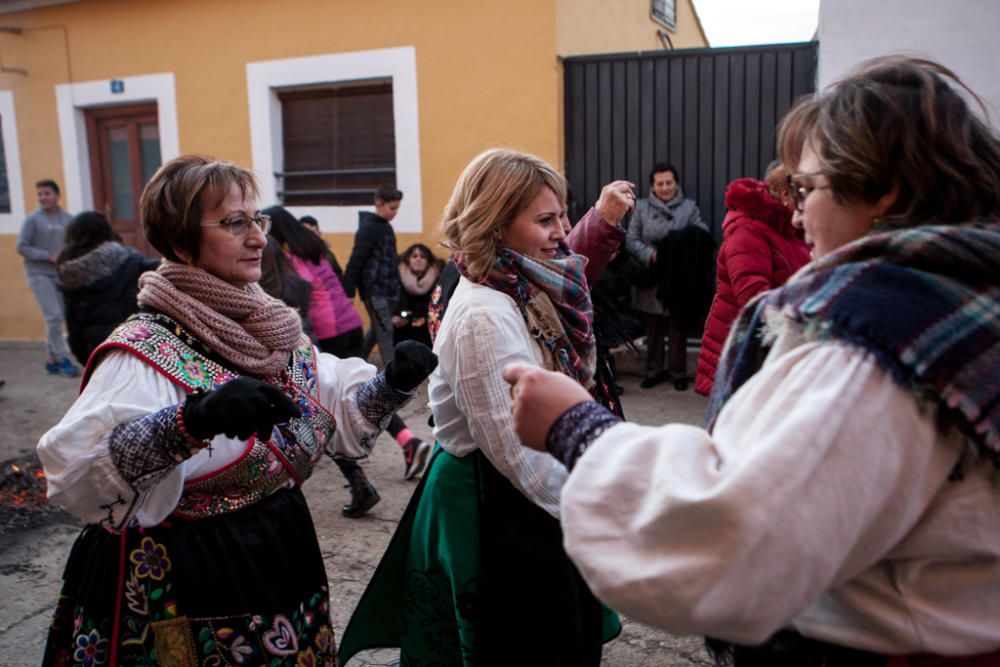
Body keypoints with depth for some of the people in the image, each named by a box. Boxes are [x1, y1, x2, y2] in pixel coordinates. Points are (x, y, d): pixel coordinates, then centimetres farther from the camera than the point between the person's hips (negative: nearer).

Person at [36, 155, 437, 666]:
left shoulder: (272, 331, 2)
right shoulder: (146, 351, -18)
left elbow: (343, 411, 9)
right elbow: (73, 467, -31)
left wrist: (392, 383, -10)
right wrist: (194, 420, -44)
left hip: (284, 566, 6)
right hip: (185, 596, -6)